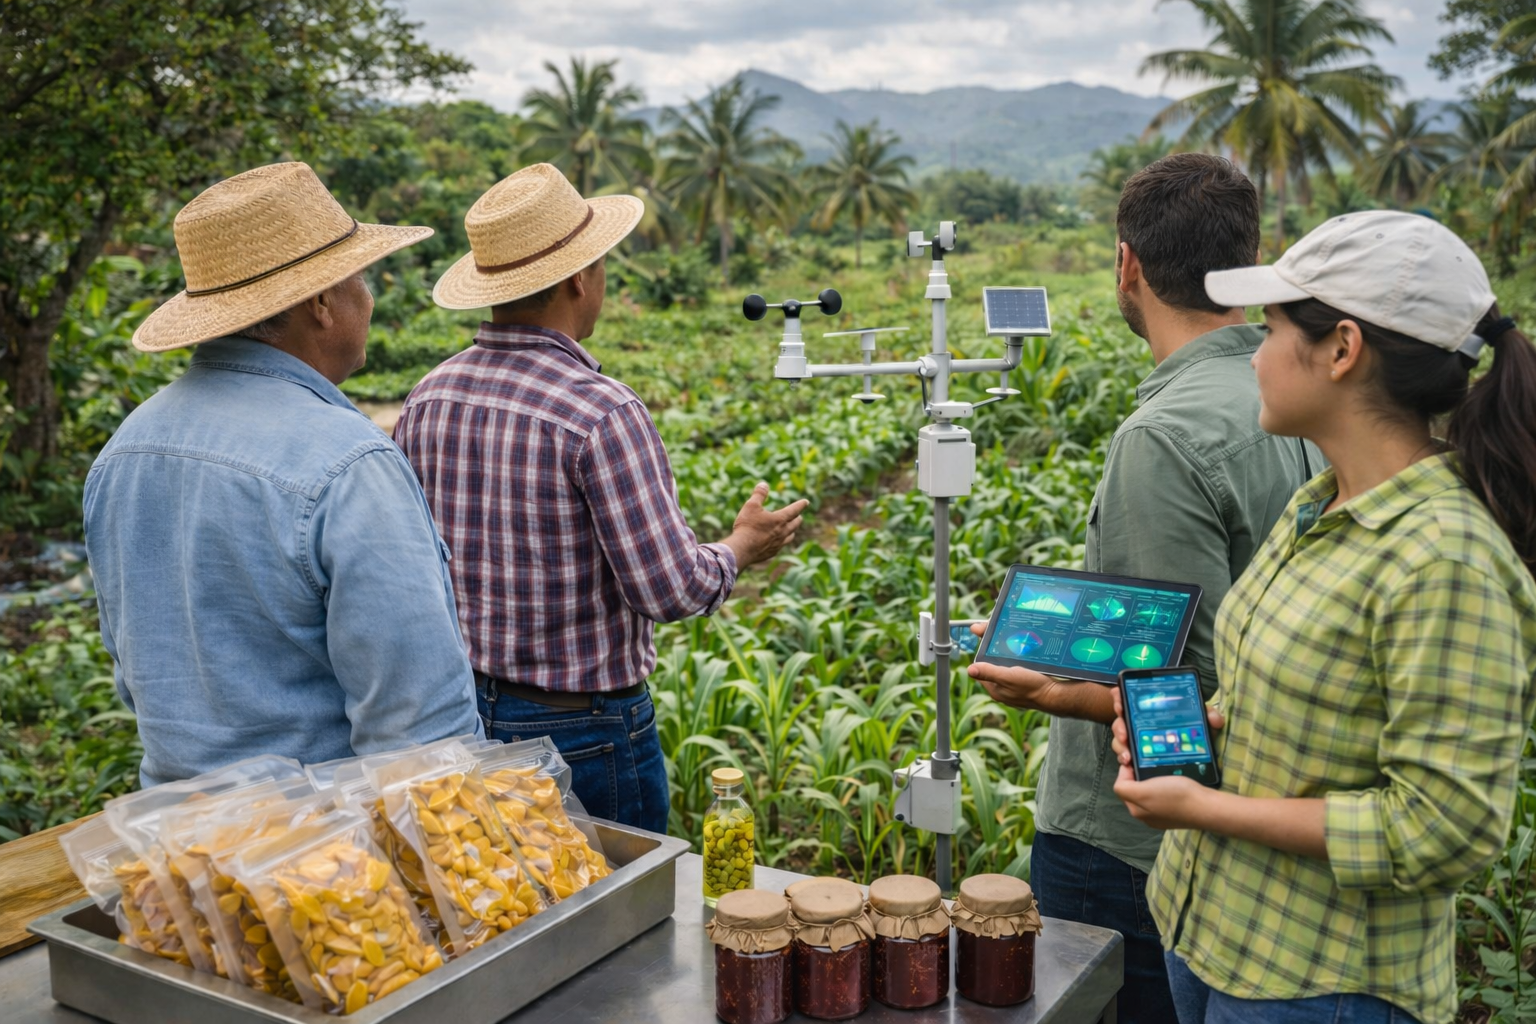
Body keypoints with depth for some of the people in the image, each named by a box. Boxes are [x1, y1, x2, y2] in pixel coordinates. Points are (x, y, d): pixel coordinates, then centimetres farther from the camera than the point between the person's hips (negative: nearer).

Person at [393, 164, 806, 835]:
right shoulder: (602, 413, -22)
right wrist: (740, 549, -1)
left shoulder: (427, 398, -1)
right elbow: (671, 589, -21)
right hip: (582, 726, -7)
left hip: (456, 709, 7)